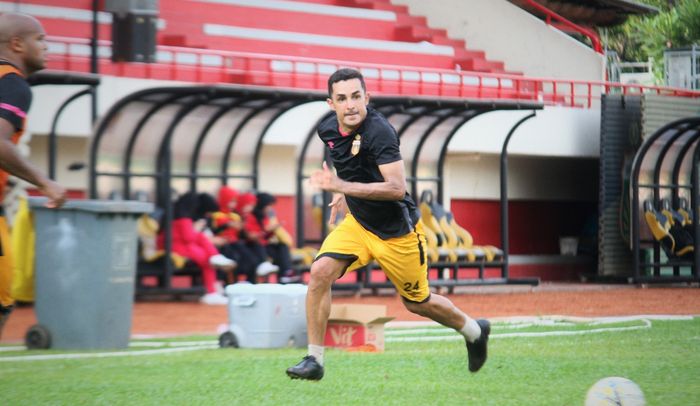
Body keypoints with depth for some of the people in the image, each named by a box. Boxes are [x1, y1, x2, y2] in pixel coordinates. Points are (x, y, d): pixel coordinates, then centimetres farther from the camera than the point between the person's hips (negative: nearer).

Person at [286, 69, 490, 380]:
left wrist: (343, 187, -40)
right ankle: (314, 360, -10)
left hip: (397, 231, -5)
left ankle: (474, 331, 42)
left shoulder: (379, 132, -29)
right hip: (357, 223, 5)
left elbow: (397, 188, -37)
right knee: (320, 272, -18)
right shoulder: (328, 128, -6)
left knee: (417, 303, 12)